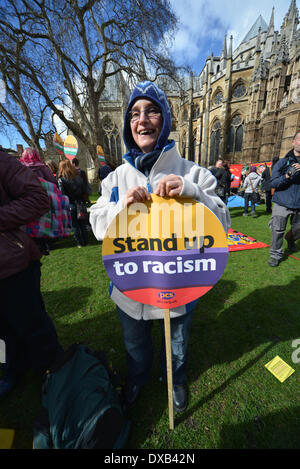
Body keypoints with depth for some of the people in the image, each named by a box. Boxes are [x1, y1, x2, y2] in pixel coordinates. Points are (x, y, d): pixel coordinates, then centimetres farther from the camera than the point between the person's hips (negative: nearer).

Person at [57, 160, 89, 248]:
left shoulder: (61, 179, -9)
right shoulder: (78, 176, 3)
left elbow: (62, 194, -11)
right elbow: (83, 190, 6)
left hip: (71, 205, -3)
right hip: (80, 203, 4)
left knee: (75, 225, 8)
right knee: (83, 224, 14)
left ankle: (80, 243, 15)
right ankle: (86, 241, 21)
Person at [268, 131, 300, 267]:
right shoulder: (283, 162, 1)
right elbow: (273, 183, -5)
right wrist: (287, 176, -22)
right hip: (282, 203, -3)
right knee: (278, 230, -3)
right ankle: (275, 254, 12)